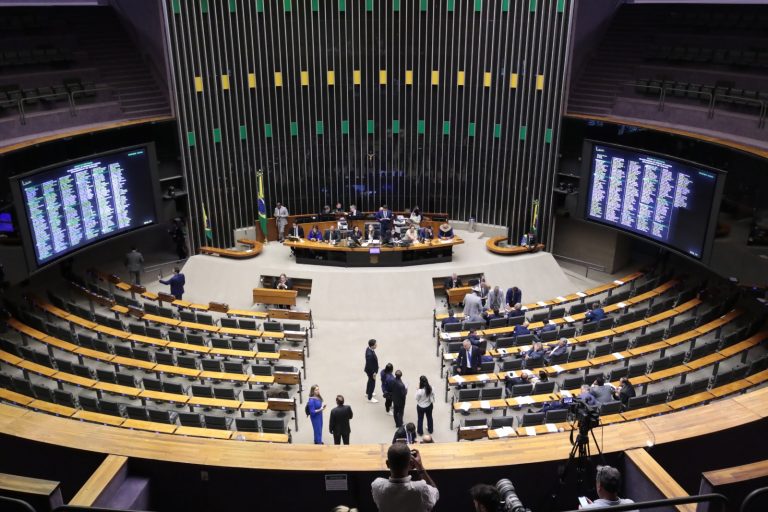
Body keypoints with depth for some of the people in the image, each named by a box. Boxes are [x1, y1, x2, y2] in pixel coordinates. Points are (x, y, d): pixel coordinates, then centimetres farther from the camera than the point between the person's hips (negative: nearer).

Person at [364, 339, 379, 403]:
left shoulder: (369, 348, -10)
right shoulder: (370, 354, -39)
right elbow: (369, 365, -30)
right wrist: (373, 373, -19)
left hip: (371, 370, 9)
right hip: (371, 371, -9)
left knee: (370, 381, 30)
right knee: (372, 383, 12)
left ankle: (367, 393, 52)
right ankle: (370, 398, 31)